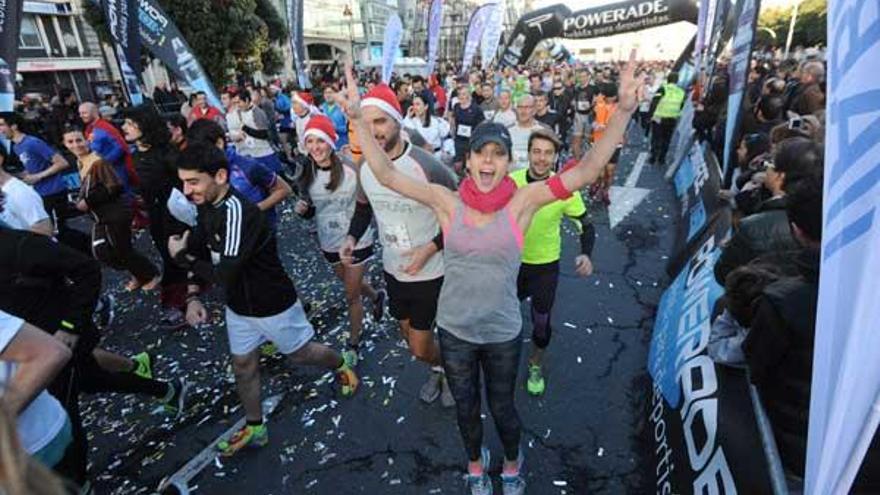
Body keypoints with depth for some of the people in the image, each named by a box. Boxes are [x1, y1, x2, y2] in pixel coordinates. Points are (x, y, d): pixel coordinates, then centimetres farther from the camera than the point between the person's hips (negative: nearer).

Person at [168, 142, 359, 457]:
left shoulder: (237, 211, -32)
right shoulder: (206, 206, -5)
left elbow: (224, 274, -34)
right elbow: (197, 248, 7)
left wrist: (181, 256, -19)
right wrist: (192, 297, -4)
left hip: (273, 304, -8)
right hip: (238, 305, 8)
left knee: (301, 354, 14)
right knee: (243, 364, 17)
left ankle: (341, 366, 44)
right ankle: (254, 428, 37)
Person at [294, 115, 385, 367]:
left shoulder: (350, 169, -20)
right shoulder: (307, 174, -5)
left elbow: (365, 207, -14)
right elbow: (311, 211, 6)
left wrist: (351, 239, -24)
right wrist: (302, 209, -18)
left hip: (356, 242, -5)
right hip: (329, 244, 5)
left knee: (352, 296, 6)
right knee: (351, 284, 26)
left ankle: (353, 344, 29)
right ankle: (377, 296, 59)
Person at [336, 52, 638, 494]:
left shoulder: (522, 202, -14)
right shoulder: (448, 202, -13)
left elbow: (586, 170, -20)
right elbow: (386, 175, -16)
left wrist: (623, 113, -30)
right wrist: (359, 120, -26)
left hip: (502, 332, -1)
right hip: (454, 329, 1)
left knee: (502, 406, 22)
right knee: (466, 406, 24)